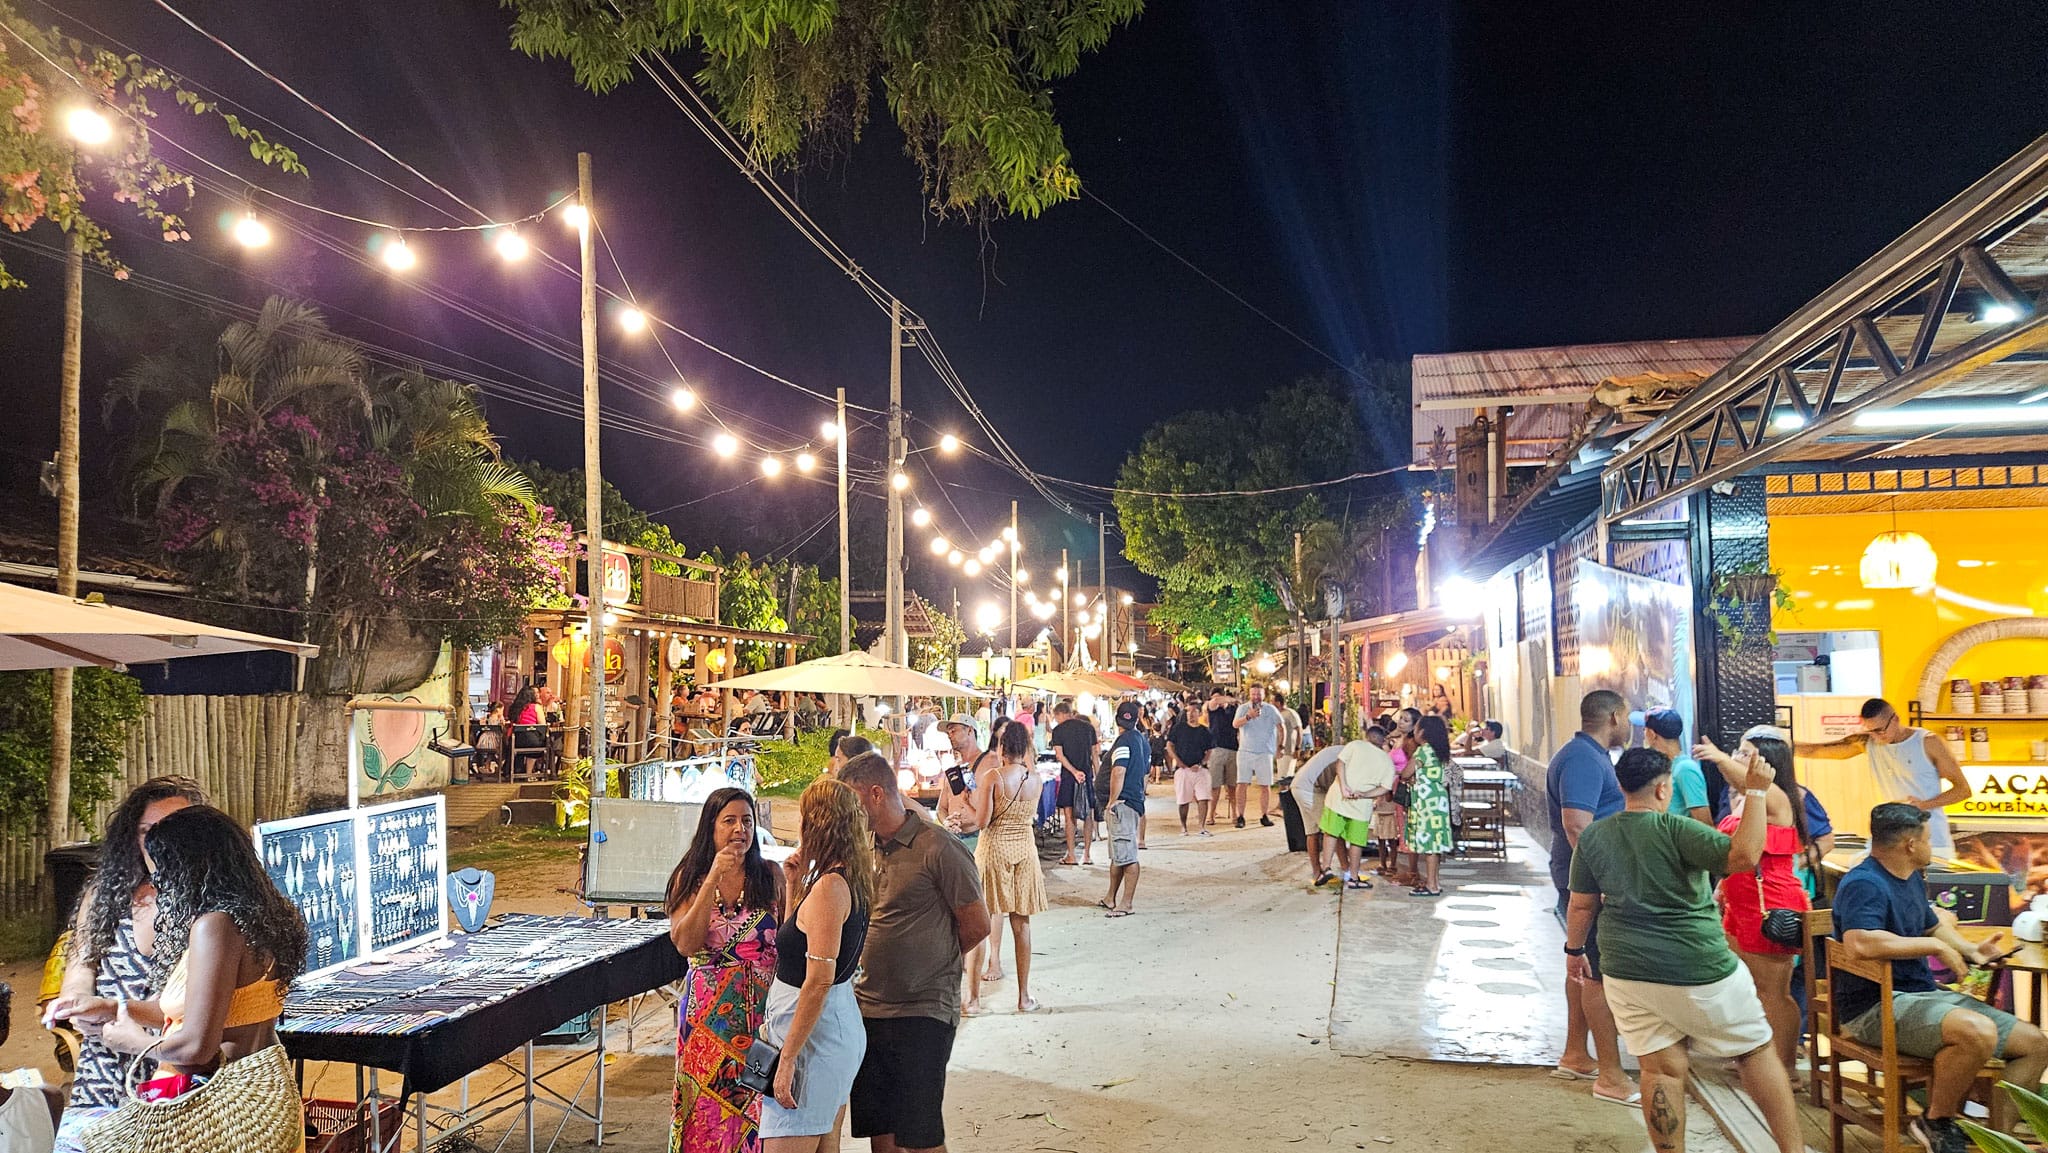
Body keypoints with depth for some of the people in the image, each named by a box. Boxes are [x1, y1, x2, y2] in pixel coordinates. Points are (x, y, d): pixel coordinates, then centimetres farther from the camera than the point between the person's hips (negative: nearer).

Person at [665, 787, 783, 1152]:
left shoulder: (770, 876, 2)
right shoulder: (689, 878, 1)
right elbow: (685, 944, -13)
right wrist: (713, 879, -17)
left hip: (763, 1012, 0)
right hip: (709, 1015, 0)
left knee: (756, 1113, 5)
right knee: (708, 1112, 5)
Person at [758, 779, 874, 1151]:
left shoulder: (829, 886, -19)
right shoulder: (851, 881, 9)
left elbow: (819, 980, -23)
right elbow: (799, 943, 21)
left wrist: (787, 1058, -21)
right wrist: (793, 886, 12)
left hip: (815, 1031, -10)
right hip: (841, 1021, 10)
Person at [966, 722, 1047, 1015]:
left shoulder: (992, 776, -15)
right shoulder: (1035, 778, -2)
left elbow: (982, 821, -17)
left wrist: (969, 797, 0)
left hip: (994, 849, -4)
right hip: (1025, 849, 4)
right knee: (1021, 925, 12)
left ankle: (973, 999, 7)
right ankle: (1024, 997, 18)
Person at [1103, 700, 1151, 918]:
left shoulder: (1124, 741, -13)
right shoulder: (1143, 740, 15)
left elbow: (1119, 771, -23)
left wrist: (1113, 800, -16)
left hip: (1123, 803, -10)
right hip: (1136, 802, 10)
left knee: (1127, 855, -7)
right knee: (1118, 854, 18)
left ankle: (1126, 904, -4)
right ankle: (1111, 899, 27)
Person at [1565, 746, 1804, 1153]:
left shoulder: (1592, 837, 1)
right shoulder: (1675, 830, -15)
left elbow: (1582, 905, 7)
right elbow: (1744, 856, -25)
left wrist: (1575, 948, 22)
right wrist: (1755, 791, -19)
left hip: (1626, 971, 4)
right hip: (1698, 971, -4)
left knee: (1661, 1068, 8)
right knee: (1756, 1051, 13)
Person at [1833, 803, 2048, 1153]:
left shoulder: (1912, 879, 13)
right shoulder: (1863, 884, -20)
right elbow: (1860, 943, -38)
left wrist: (1971, 950, 12)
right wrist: (1935, 947, -26)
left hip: (1926, 994, 10)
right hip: (1877, 1006, -10)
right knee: (1978, 1031, -33)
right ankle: (1938, 1122, -11)